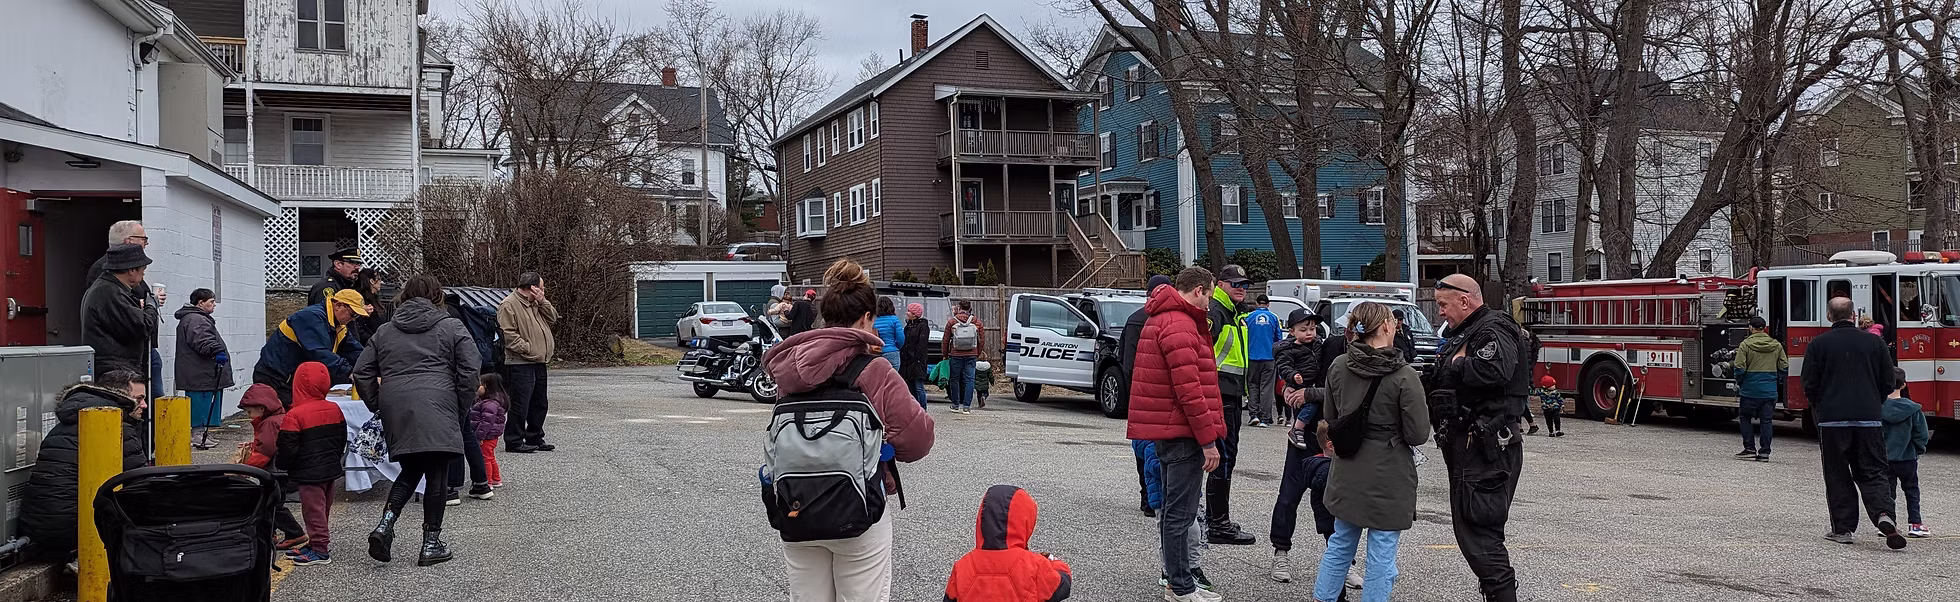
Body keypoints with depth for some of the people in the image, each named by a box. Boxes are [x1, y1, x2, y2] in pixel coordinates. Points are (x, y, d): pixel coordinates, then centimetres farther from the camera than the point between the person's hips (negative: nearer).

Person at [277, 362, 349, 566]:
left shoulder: (294, 416, -18)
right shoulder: (335, 409, 2)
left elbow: (288, 449, -16)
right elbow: (342, 440, 12)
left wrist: (280, 464, 3)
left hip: (308, 473, -7)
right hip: (331, 469, 7)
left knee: (313, 510, 0)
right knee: (323, 507, 17)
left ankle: (320, 549, 4)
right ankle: (318, 544, 27)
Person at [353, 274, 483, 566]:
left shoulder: (384, 331, 20)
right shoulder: (452, 327, 8)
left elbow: (362, 372, 17)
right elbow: (469, 371, 0)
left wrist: (378, 406, 22)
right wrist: (462, 409, 8)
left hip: (395, 408, 4)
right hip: (436, 408, -4)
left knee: (410, 471, 19)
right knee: (436, 475, 3)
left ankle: (385, 523, -1)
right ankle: (431, 543, 5)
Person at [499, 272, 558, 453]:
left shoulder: (536, 304, 17)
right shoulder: (509, 305, -11)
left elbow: (553, 318, 15)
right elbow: (509, 334, -16)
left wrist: (542, 301, 2)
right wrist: (528, 348, -19)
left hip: (538, 363, 9)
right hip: (520, 364, -9)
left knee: (540, 404, 14)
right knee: (520, 404, -6)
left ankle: (535, 438, 24)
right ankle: (513, 441, 2)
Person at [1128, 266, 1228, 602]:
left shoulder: (1160, 319, 18)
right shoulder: (1180, 325, -16)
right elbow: (1189, 390, -21)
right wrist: (1208, 440, -18)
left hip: (1166, 432, 11)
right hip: (1182, 434, -11)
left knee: (1173, 508, 17)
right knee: (1181, 512, -5)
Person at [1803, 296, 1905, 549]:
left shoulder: (1818, 344, -2)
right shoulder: (1875, 342, 4)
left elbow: (1810, 386, -2)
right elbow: (1888, 383, 7)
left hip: (1832, 417, -2)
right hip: (1870, 418, 2)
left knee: (1837, 475, 7)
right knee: (1872, 472, 6)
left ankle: (1844, 528, 6)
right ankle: (1884, 514, -18)